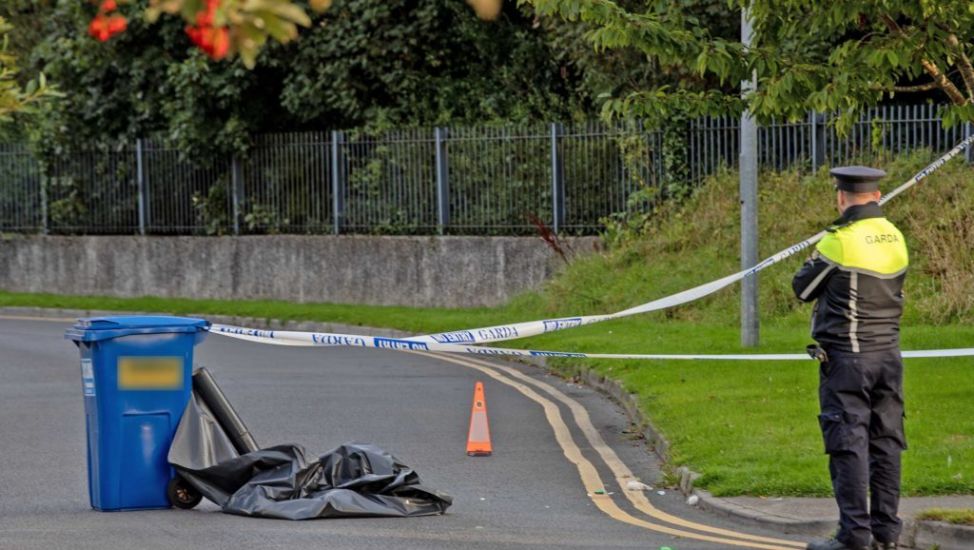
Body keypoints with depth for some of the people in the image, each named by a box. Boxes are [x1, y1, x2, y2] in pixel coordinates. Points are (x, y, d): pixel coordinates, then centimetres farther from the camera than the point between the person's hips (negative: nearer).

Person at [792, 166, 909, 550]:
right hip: (888, 354, 6)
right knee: (885, 443, 10)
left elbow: (803, 289, -3)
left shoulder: (840, 241, -14)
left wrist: (817, 260, 15)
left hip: (846, 358, -6)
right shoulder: (895, 238, 6)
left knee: (848, 445, -5)